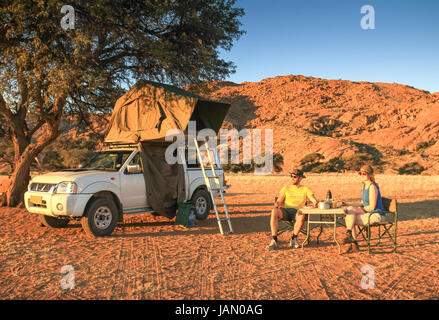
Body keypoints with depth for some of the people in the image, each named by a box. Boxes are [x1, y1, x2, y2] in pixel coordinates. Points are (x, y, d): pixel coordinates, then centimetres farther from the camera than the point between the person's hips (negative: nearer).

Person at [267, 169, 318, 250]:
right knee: (274, 212, -34)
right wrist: (276, 206, -16)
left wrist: (315, 203, -21)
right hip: (284, 211, 1)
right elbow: (278, 201, 8)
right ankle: (275, 240, -33)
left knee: (302, 215, -39)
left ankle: (294, 239, -20)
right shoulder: (286, 188, 18)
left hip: (296, 211, -1)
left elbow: (314, 200, 5)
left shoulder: (305, 189, 17)